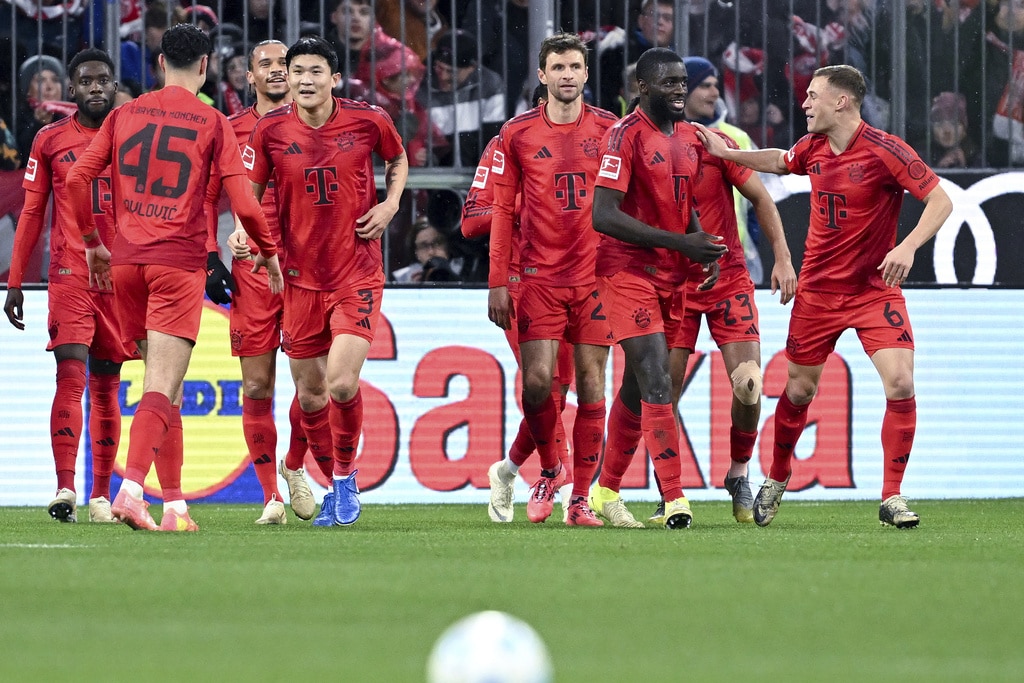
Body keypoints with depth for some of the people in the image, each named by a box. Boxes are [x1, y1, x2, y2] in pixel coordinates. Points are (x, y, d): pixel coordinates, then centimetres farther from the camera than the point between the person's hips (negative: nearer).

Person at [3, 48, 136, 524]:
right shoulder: (50, 141, 7)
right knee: (71, 374, -15)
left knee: (106, 384, 5)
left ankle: (101, 495, 9)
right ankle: (65, 489, -21)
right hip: (69, 271, -1)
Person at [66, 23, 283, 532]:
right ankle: (131, 489, -28)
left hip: (126, 262, 4)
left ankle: (175, 504, 14)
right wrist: (269, 252, 11)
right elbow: (243, 203, -5)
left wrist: (92, 242, 18)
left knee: (163, 387, 14)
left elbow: (77, 178, 6)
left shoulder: (125, 114, 10)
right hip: (180, 262, -4)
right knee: (162, 389, -9)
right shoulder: (212, 123, -1)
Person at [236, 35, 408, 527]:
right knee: (309, 392, 8)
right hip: (301, 277, 2)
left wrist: (390, 203, -2)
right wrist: (242, 231, -13)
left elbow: (398, 159, 15)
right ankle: (335, 488, 29)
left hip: (358, 272, -2)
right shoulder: (270, 130, -4)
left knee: (342, 383, -18)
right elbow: (250, 191, 7)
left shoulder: (369, 120, -6)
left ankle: (346, 477, 6)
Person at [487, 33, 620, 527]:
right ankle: (549, 469, 16)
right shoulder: (518, 134, 3)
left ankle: (581, 499, 5)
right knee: (536, 380, -11)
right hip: (540, 277, 0)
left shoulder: (610, 129, 4)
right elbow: (503, 210, 6)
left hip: (597, 276, 0)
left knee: (591, 386, 0)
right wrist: (497, 281, 1)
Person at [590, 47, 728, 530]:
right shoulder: (626, 136, -14)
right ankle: (674, 499, -16)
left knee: (638, 387, 14)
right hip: (628, 269, -8)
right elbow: (603, 216, -20)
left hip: (671, 274, 8)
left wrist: (705, 249, 4)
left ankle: (606, 492, 25)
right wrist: (681, 242, -22)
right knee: (657, 380, -15)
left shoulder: (689, 136, 11)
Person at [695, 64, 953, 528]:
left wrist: (908, 247, -31)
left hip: (875, 289, -5)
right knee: (799, 388, 11)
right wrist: (725, 153, 24)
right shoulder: (812, 147, 2)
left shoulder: (885, 150, -16)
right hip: (818, 290, 5)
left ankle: (892, 498, -9)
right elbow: (778, 161, 27)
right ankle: (776, 479, 34)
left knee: (900, 384, -18)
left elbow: (940, 200, -19)